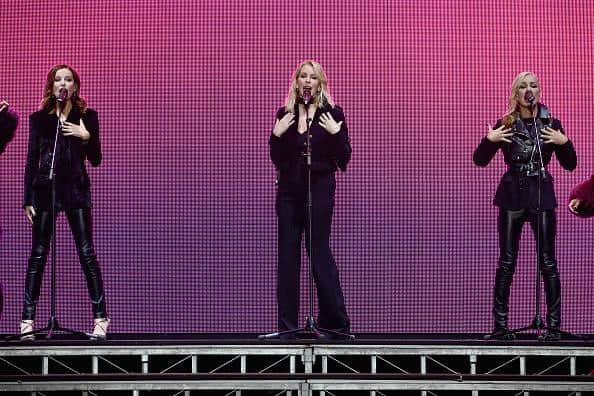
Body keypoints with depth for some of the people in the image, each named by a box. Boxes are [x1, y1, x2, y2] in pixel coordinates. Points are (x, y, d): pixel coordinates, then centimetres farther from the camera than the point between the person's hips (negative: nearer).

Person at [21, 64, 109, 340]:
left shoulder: (87, 117, 7)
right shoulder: (39, 119, 9)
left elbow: (95, 160, 6)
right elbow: (31, 161, 9)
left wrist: (86, 137, -13)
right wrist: (27, 199, 3)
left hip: (76, 189, -1)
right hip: (45, 189, 1)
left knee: (87, 254, -5)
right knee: (37, 255, -1)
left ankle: (100, 318, -3)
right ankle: (27, 320, 0)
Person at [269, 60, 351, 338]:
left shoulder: (332, 114, -1)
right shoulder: (285, 114, 8)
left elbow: (343, 159, -2)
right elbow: (277, 160, 10)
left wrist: (336, 133, -17)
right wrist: (276, 134, -7)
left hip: (319, 189, -4)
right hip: (289, 190, 4)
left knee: (319, 251, -6)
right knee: (287, 254, 3)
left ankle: (335, 322, 1)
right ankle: (287, 323, 6)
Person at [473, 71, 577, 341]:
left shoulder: (551, 124, 4)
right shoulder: (506, 125, 3)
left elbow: (570, 165, 7)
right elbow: (480, 160, 4)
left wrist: (564, 143, -12)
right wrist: (489, 140, -14)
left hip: (542, 195, 0)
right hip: (512, 195, 0)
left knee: (548, 262, -2)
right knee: (507, 261, 0)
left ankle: (553, 325, 2)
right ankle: (500, 325, 3)